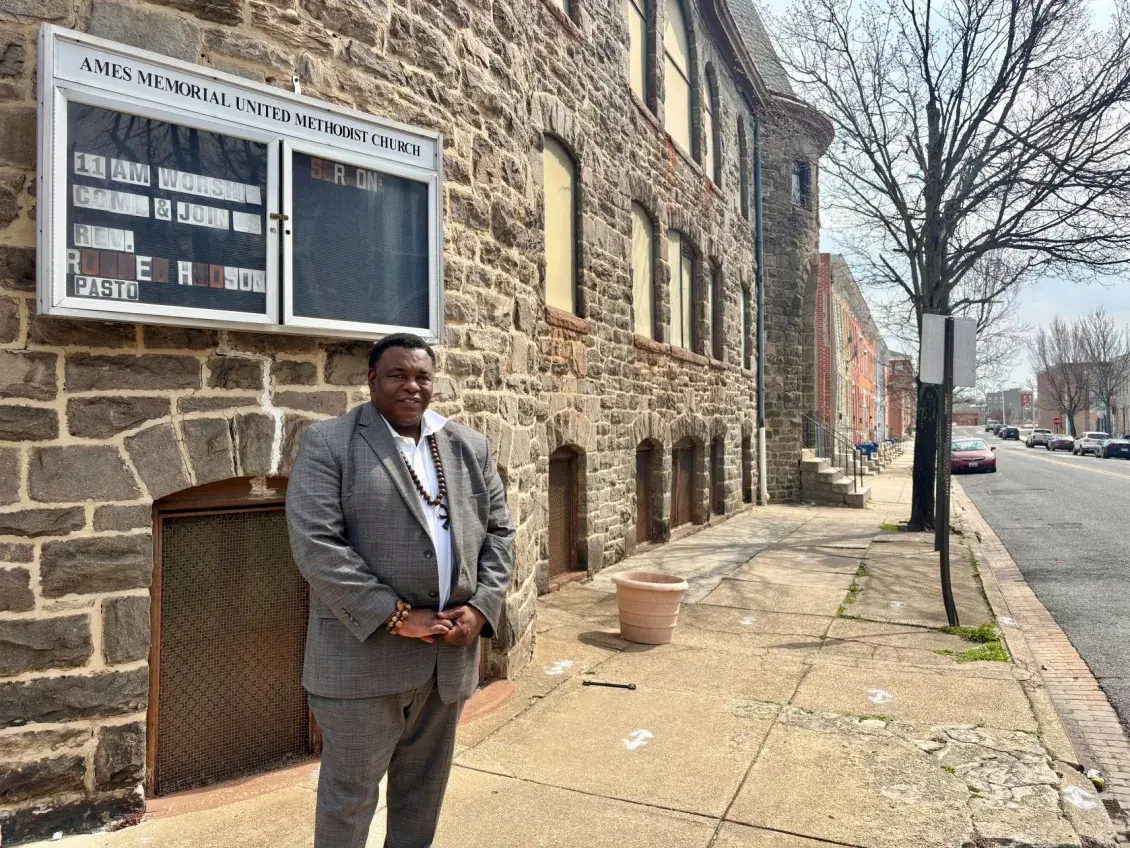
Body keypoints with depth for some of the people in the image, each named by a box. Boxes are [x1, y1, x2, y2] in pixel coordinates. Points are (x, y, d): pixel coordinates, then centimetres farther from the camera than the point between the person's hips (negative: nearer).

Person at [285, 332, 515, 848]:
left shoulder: (470, 446, 8)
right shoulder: (328, 443, -7)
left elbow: (498, 530, 9)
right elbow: (315, 544, -15)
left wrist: (481, 608, -6)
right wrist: (395, 616, -18)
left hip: (449, 652, 5)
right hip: (364, 655, -4)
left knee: (424, 791, 20)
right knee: (350, 794, 12)